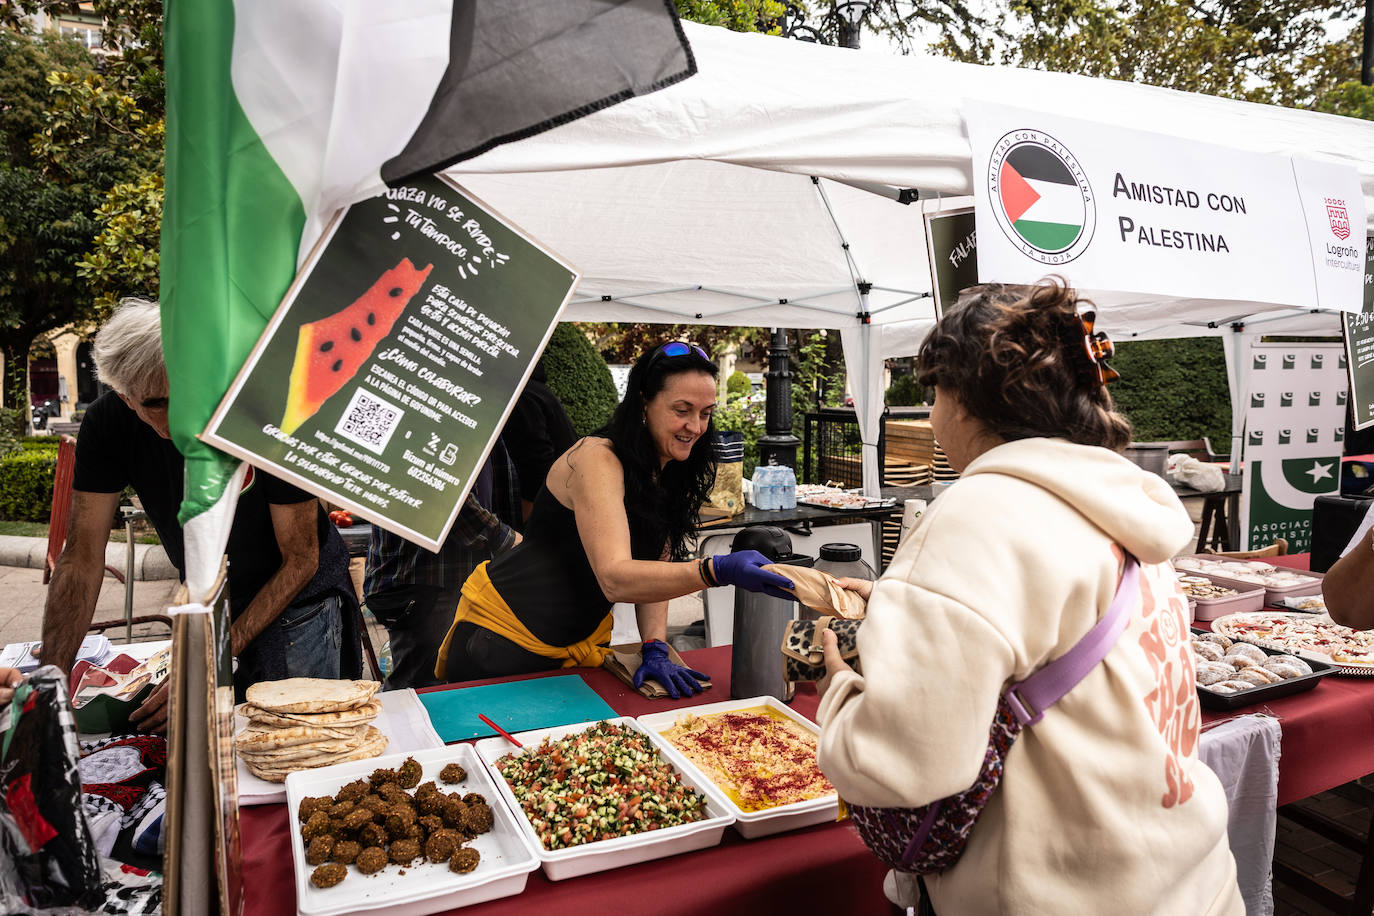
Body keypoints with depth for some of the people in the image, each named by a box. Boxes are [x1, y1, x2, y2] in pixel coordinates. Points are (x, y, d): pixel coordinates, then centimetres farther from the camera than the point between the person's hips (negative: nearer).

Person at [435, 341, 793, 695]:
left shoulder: (671, 474, 1)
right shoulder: (596, 459, -25)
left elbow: (653, 571, 1)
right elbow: (615, 579, -36)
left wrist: (654, 649, -14)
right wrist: (718, 570, -48)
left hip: (581, 642, 7)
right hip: (502, 638, -7)